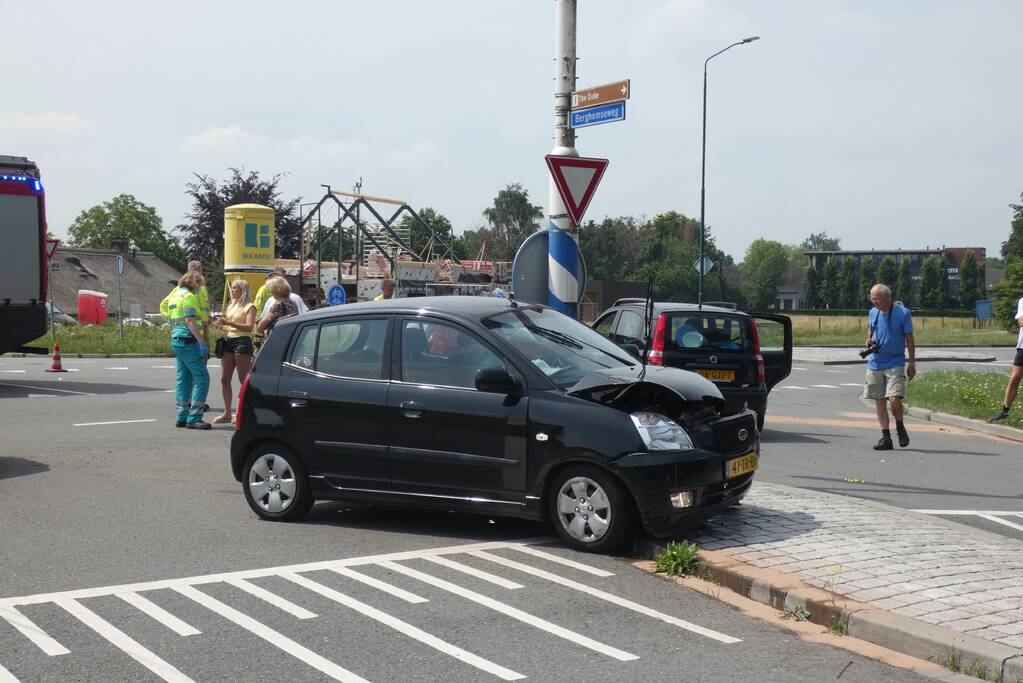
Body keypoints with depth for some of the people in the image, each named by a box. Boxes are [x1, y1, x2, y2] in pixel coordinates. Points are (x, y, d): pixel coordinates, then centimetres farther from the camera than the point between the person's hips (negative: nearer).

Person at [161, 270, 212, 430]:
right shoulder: (188, 296, -11)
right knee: (202, 377, -10)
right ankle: (194, 418, -14)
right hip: (188, 340, -10)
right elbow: (190, 321, -20)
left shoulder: (175, 294, 17)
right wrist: (202, 342, -23)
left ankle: (181, 417, 15)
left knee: (184, 378, 14)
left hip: (176, 340, 10)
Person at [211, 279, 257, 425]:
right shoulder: (230, 306, 22)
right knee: (224, 379, 2)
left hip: (242, 342, -7)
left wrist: (229, 323, -20)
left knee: (244, 379, -6)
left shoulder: (249, 307, 0)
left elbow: (249, 327, -14)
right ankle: (227, 414, 7)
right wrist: (219, 325, 1)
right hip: (228, 342, 7)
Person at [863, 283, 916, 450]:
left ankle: (900, 426, 12)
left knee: (894, 399, -17)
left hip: (895, 364, -5)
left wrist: (912, 364, -3)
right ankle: (886, 438, 12)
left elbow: (909, 340, -1)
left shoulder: (902, 313, -6)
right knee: (879, 401, 5)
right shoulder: (873, 313, 8)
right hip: (875, 364, 5)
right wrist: (869, 341, -3)